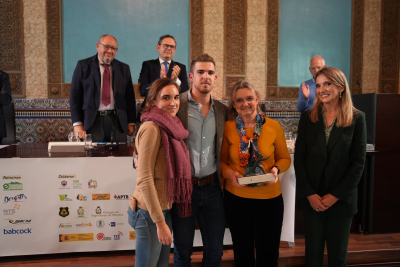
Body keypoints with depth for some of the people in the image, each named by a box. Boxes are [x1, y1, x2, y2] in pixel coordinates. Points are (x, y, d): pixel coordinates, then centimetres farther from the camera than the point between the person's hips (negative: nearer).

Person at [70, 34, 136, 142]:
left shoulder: (123, 68, 11)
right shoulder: (83, 65, 5)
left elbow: (130, 97, 10)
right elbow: (75, 95, 2)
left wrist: (131, 122, 4)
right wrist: (77, 123, -5)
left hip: (117, 121, 2)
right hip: (92, 121, -2)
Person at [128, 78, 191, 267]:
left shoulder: (169, 128, 8)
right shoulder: (152, 129, -16)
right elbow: (145, 180, -19)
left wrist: (163, 217, 8)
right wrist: (160, 222, -19)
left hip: (164, 208, 8)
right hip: (150, 212, -8)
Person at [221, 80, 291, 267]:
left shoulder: (274, 126, -6)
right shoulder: (227, 127, -6)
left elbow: (284, 158, 4)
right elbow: (222, 160, 3)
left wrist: (276, 169, -16)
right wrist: (229, 173, -17)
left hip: (269, 198, 0)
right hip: (236, 198, 1)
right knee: (242, 252, 20)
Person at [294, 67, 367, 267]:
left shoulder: (357, 118, -3)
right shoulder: (308, 117, 1)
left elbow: (358, 162, -5)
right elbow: (299, 158, -1)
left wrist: (335, 195, -10)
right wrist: (309, 194, -9)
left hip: (341, 199, -1)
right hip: (311, 198, 1)